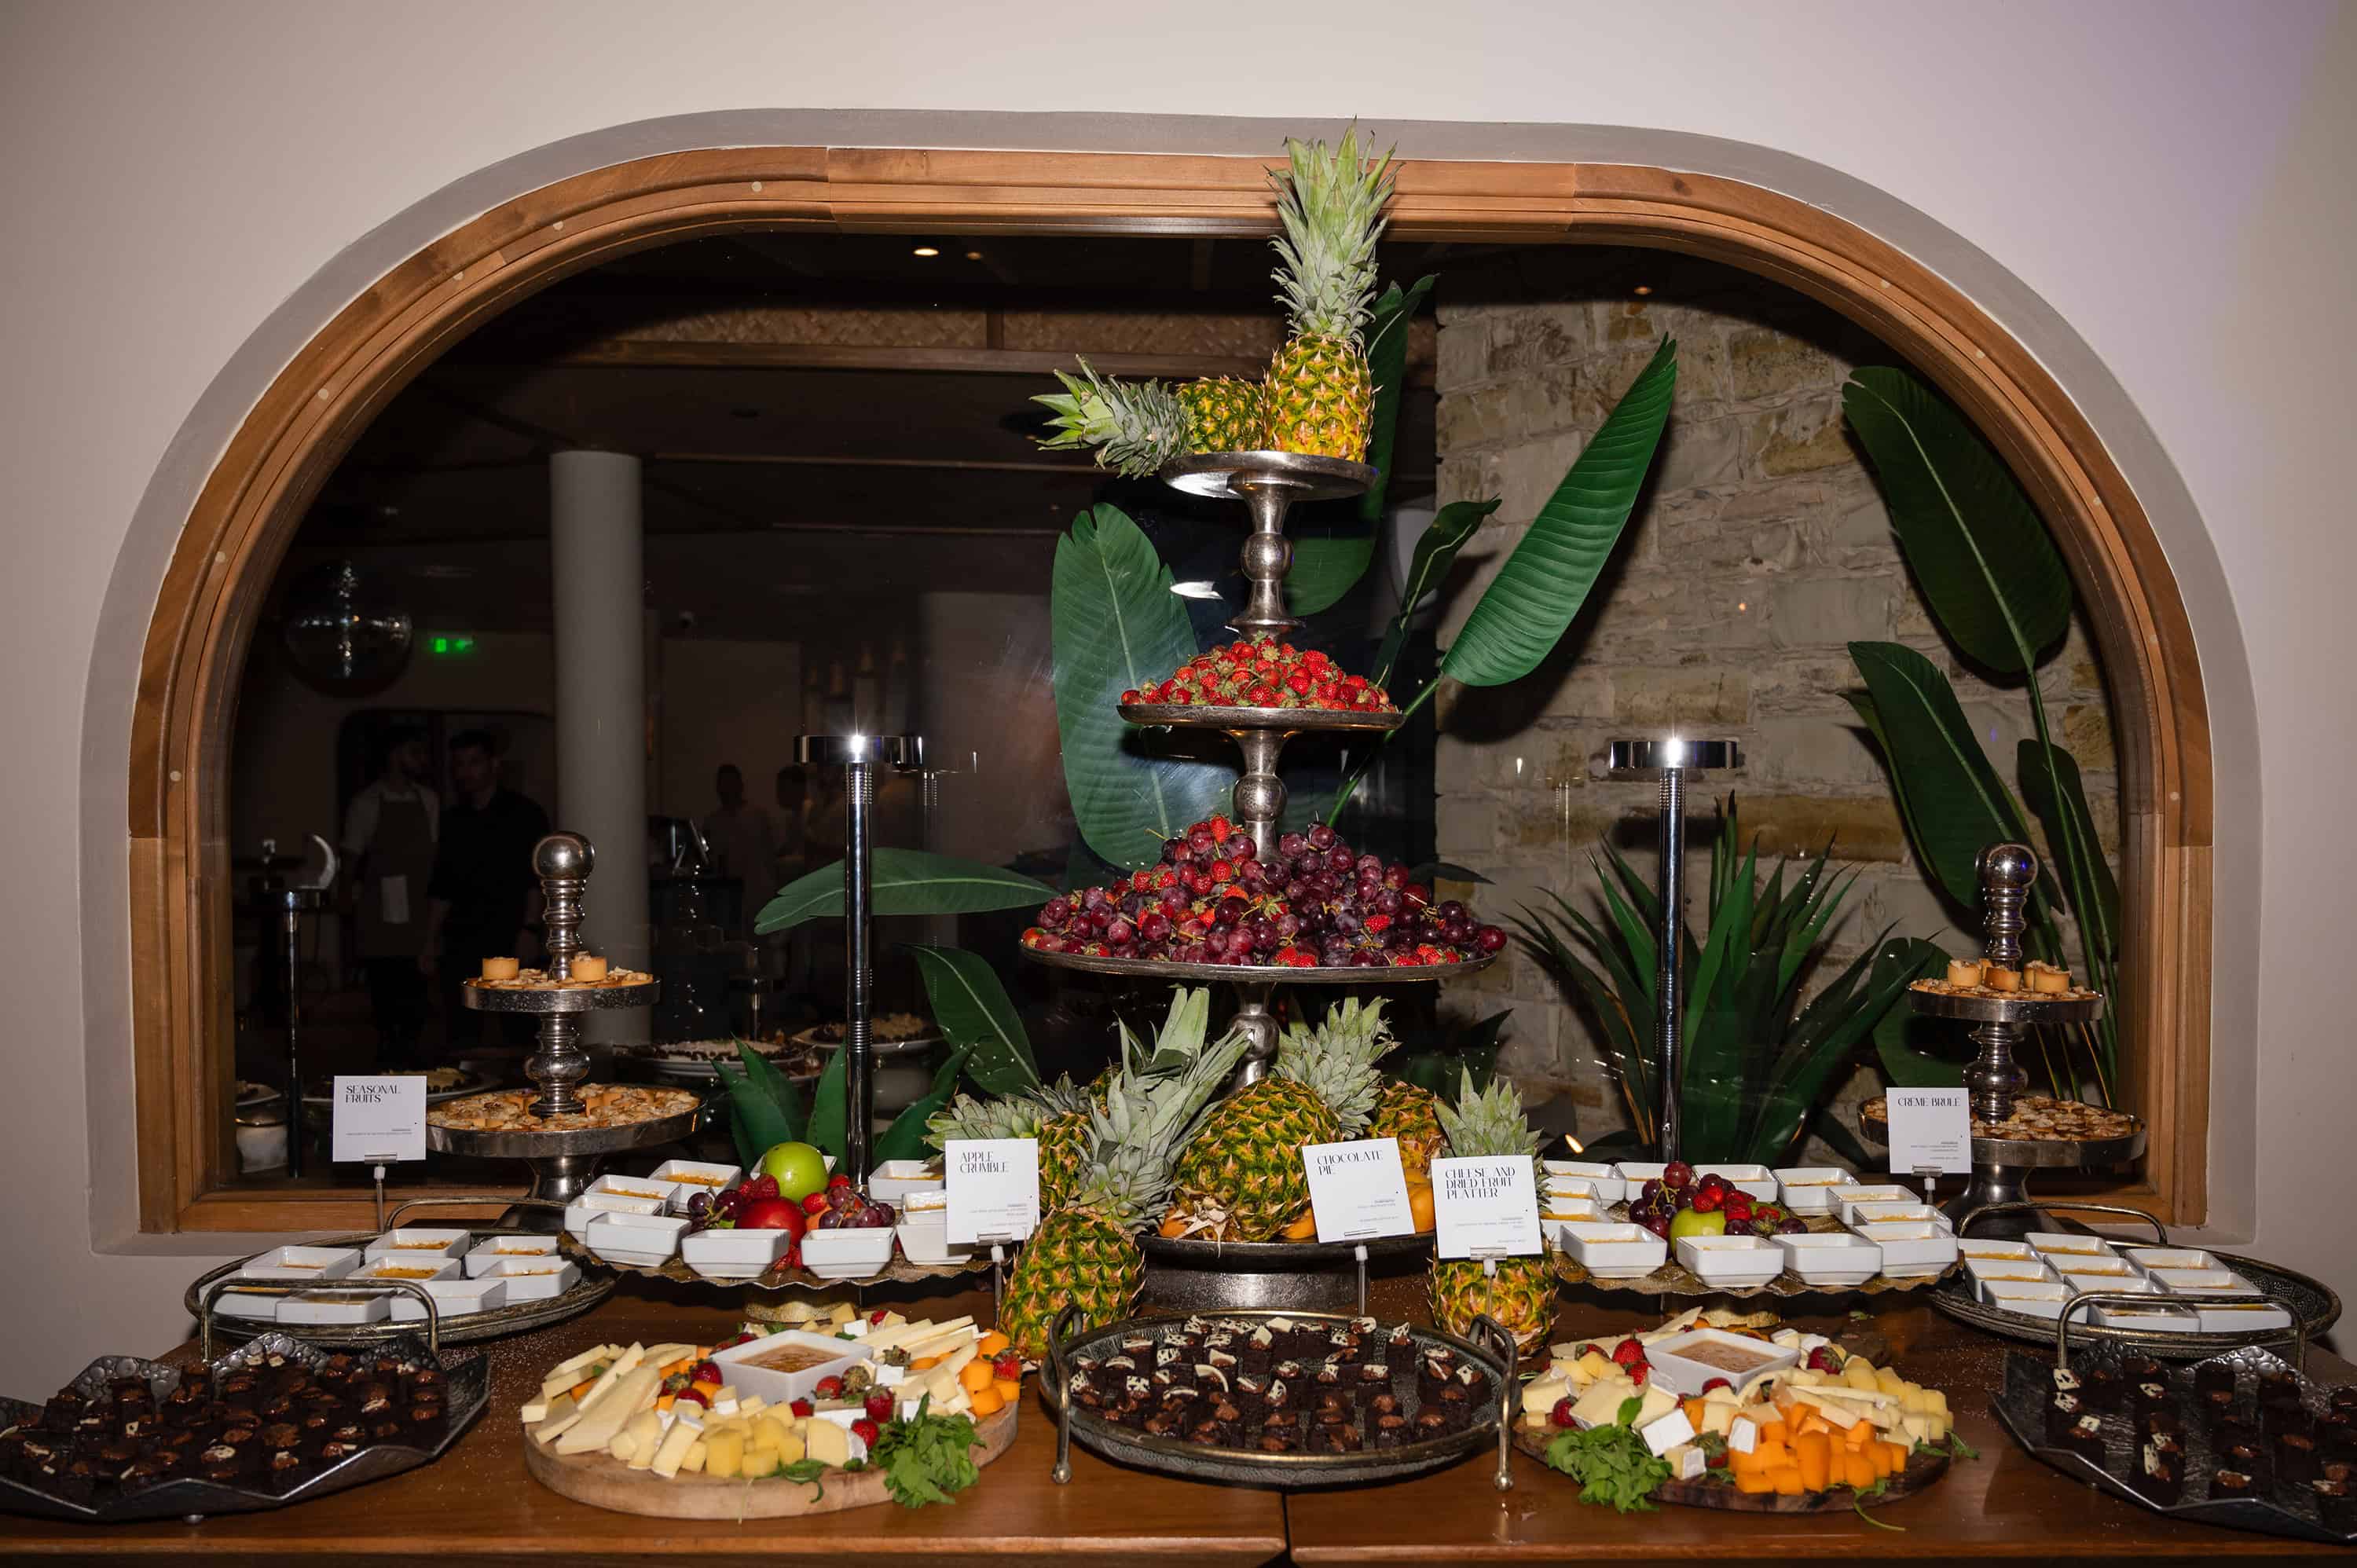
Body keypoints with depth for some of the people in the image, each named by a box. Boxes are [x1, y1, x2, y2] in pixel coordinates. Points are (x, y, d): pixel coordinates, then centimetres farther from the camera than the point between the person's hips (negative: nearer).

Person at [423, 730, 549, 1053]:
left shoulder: (523, 814, 2)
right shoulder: (453, 819, 16)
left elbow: (538, 879, -3)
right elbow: (441, 887, 17)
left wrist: (529, 929, -12)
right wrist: (431, 941, 12)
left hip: (509, 941, -4)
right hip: (462, 942, 4)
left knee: (520, 1032, -4)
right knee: (460, 1038, 2)